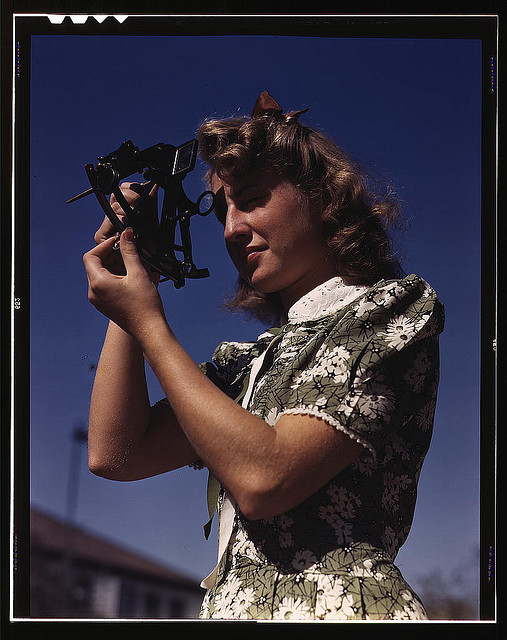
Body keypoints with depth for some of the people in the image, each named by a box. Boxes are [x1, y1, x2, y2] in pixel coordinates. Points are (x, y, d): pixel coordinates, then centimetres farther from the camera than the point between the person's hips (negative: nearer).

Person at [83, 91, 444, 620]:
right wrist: (127, 287, 12)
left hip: (335, 605, -6)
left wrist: (148, 323, -5)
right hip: (234, 607, 6)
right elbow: (114, 454, 11)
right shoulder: (251, 361, 19)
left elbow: (264, 478, -13)